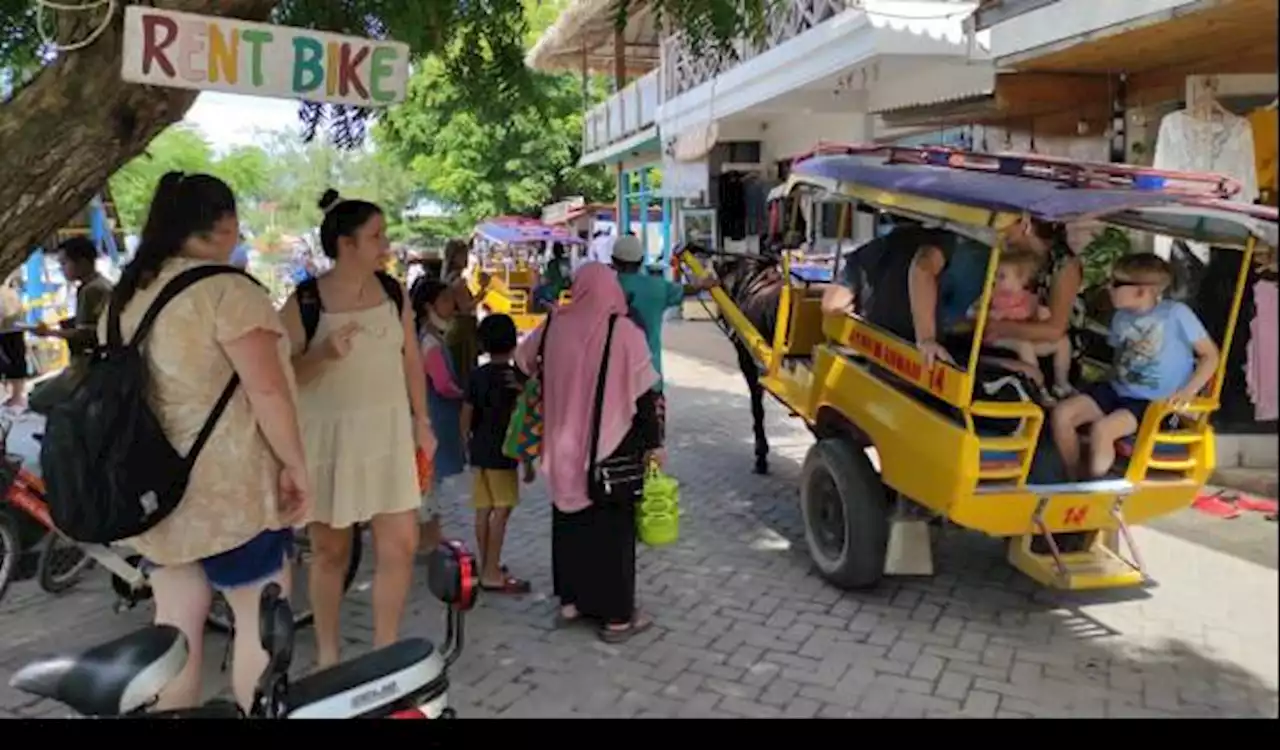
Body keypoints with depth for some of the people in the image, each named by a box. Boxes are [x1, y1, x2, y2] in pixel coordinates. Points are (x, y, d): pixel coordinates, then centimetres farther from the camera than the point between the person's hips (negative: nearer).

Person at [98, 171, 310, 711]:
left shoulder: (125, 295, 11)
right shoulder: (227, 290, -15)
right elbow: (267, 391, -20)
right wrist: (295, 465, -12)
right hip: (227, 486, -8)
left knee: (175, 624, 14)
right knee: (259, 616, 6)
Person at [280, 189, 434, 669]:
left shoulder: (394, 292, 3)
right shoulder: (304, 301, -10)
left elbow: (411, 360, 10)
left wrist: (421, 421, 10)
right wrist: (323, 355, -26)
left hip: (387, 433, 4)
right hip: (326, 437, -3)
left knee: (401, 543, 1)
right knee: (330, 550, 9)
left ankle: (385, 650, 18)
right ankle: (327, 654, 26)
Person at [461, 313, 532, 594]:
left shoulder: (477, 376, 7)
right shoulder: (516, 377, -10)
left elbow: (466, 416, 9)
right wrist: (528, 461, -7)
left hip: (479, 451, 6)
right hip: (502, 454, -6)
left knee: (483, 510, 11)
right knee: (501, 511, -4)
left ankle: (487, 566, 21)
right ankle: (492, 574, -4)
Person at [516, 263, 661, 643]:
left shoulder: (555, 326, -2)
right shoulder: (625, 333, -14)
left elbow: (524, 362, 15)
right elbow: (643, 395, -11)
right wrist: (653, 443, -2)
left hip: (566, 448, 4)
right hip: (613, 447, -4)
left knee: (570, 519, 18)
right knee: (612, 525, 5)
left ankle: (571, 600, 27)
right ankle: (616, 615, 11)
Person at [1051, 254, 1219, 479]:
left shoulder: (1176, 313, -11)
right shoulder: (1121, 317, 8)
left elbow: (1210, 354, -7)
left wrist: (1188, 391, -17)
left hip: (1154, 401, -7)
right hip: (1118, 390, 7)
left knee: (1101, 429, -30)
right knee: (1062, 414, -13)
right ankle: (1075, 481, 2)